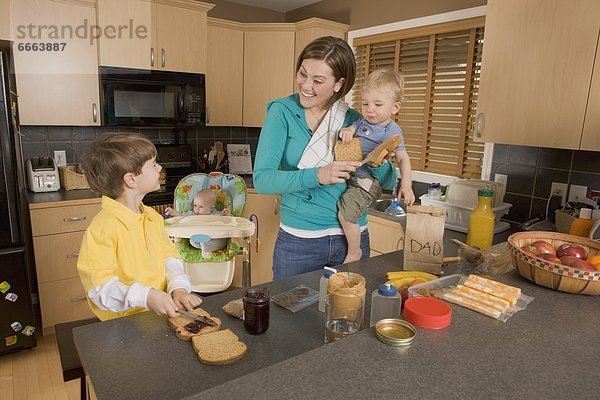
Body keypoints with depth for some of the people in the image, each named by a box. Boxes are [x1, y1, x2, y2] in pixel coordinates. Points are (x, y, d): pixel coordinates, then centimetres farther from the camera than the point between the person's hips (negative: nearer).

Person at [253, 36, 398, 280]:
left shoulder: (355, 120, 0)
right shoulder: (283, 111, -8)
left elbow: (389, 182, 3)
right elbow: (261, 179, -18)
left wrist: (378, 163, -19)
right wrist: (317, 176, -31)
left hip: (353, 237, 3)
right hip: (298, 240, -2)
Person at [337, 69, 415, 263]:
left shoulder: (391, 131, -12)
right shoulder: (363, 120, 9)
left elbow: (403, 159, -17)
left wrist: (406, 185, -32)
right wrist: (345, 132, -16)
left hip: (368, 182, -8)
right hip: (351, 176, 9)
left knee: (345, 213, -22)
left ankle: (354, 253, -1)